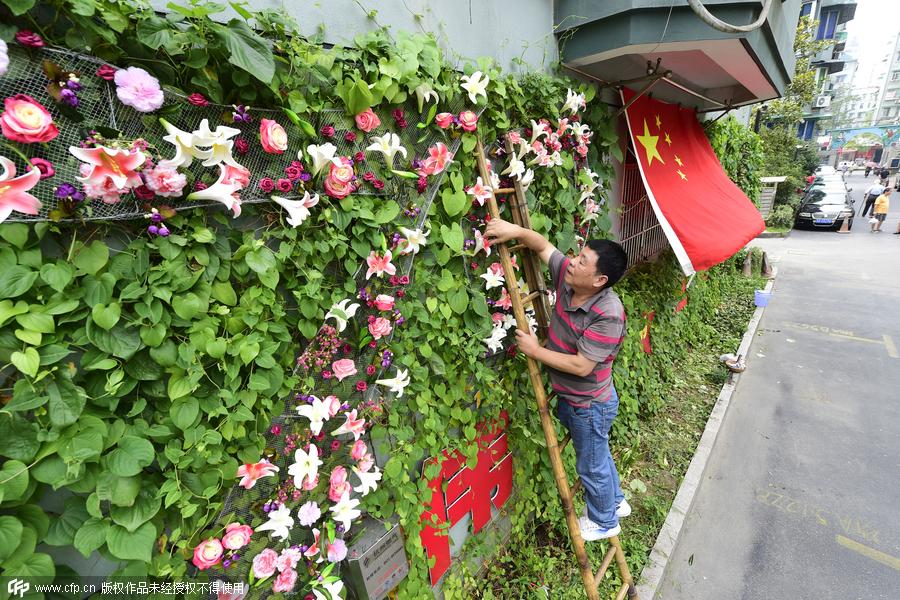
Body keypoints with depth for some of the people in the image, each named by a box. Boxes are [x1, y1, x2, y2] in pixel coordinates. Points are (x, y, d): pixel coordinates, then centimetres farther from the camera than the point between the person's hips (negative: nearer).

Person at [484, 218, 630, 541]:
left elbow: (581, 366, -32)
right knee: (597, 455, 30)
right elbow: (543, 245, -1)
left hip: (589, 405, -8)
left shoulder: (608, 315, -33)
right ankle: (615, 501, 58)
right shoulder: (567, 277, -13)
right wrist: (516, 231, -19)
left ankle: (604, 522, 47)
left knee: (592, 465, 18)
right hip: (569, 397, 8)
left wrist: (536, 351, -24)